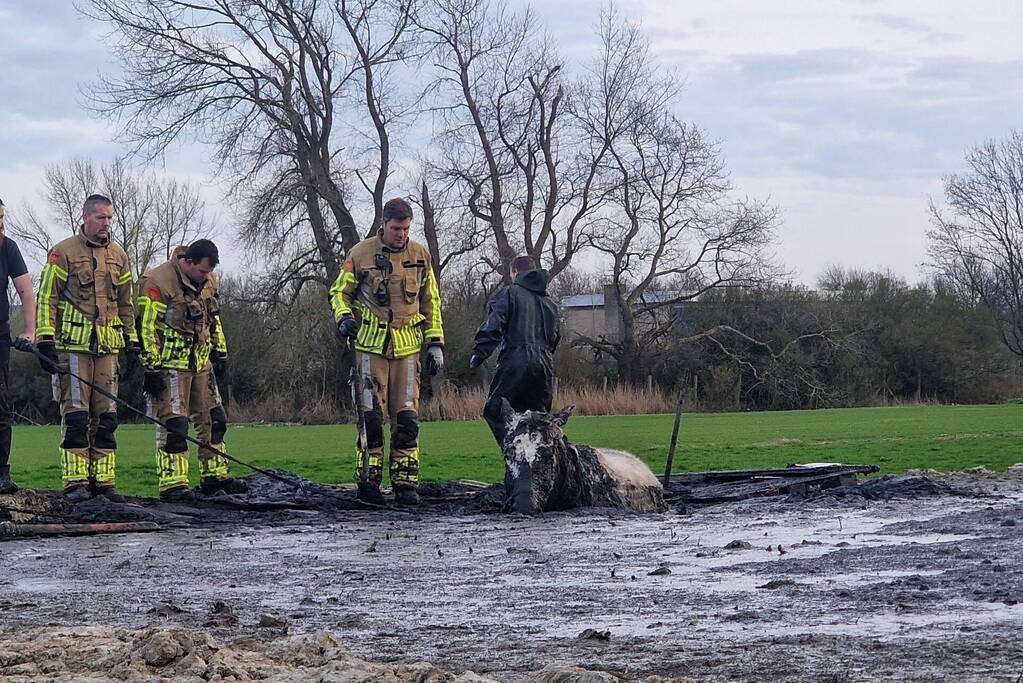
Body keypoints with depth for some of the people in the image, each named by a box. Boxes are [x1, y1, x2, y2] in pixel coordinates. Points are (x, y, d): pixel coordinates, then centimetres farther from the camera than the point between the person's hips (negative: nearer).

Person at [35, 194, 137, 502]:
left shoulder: (118, 257, 15)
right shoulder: (63, 253, -1)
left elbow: (125, 305, 23)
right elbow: (47, 298, -3)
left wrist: (132, 341, 17)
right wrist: (46, 340, -10)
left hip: (108, 348, 5)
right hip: (72, 346, -5)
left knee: (106, 417, 4)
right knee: (75, 416, -7)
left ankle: (103, 480, 9)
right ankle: (75, 482, -5)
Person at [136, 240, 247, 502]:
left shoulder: (207, 281, 8)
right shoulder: (157, 282, -17)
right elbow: (146, 328, -17)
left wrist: (220, 353, 21)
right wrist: (151, 369, -19)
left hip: (200, 363, 8)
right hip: (170, 365, -8)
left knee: (211, 420, 12)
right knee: (173, 425, -8)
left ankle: (215, 477, 22)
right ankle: (172, 485, -6)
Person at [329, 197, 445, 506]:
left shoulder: (419, 255, 9)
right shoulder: (361, 254, -1)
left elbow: (431, 303, 16)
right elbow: (339, 292, 8)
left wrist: (435, 343, 12)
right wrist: (344, 318, -12)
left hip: (407, 347, 2)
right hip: (370, 345, -2)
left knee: (406, 417, 0)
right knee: (370, 416, -5)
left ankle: (405, 482, 4)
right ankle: (368, 481, 1)